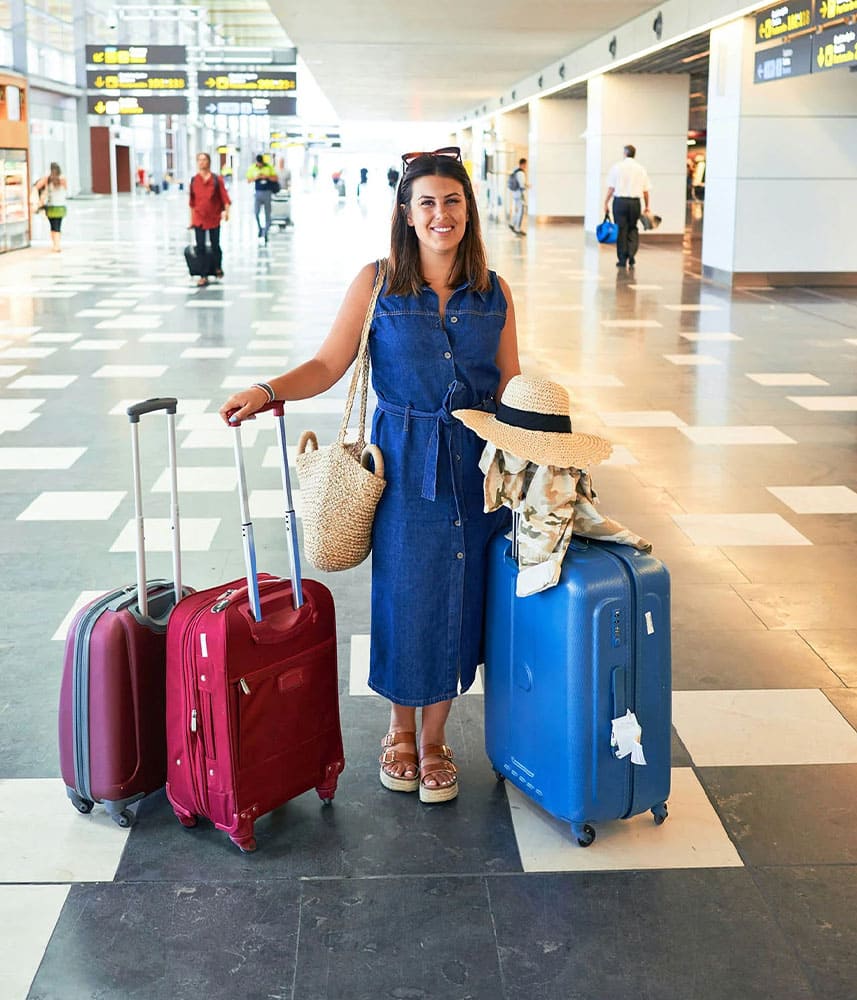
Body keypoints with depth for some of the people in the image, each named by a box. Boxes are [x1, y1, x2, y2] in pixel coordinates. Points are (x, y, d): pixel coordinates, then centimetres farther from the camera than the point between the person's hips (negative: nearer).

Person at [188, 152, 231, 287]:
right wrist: (191, 220, 13)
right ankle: (203, 276, 4)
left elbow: (224, 196, -6)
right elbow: (192, 201, 10)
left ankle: (218, 268, 34)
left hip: (214, 218, -2)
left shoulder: (217, 180, -4)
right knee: (200, 247, -1)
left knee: (215, 246, 7)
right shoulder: (194, 180, 4)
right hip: (199, 219, 2)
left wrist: (226, 211, -22)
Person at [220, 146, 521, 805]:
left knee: (458, 596, 7)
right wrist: (266, 391, -19)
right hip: (403, 461, -2)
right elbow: (328, 366, -4)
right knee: (403, 594, 4)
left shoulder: (493, 292, 4)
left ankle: (434, 739, 27)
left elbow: (510, 382, 9)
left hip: (474, 463, 2)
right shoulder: (376, 284, -2)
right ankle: (401, 728, 30)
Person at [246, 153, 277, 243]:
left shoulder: (269, 167, 0)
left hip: (267, 193, 0)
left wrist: (267, 176, -17)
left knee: (267, 214, 2)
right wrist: (255, 178, -14)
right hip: (258, 193, 0)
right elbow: (248, 180, 6)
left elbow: (275, 178, 0)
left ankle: (265, 233, 10)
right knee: (256, 212, -12)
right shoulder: (252, 168, 2)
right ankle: (260, 228, 10)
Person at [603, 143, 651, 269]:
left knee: (621, 230, 4)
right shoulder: (641, 168, 6)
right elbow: (645, 190, 5)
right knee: (633, 229, 15)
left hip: (620, 201, -2)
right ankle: (631, 254, -1)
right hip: (635, 202, 2)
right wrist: (647, 206, 14)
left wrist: (606, 203, 2)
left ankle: (622, 260, 5)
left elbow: (611, 188, -4)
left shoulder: (617, 166, -1)